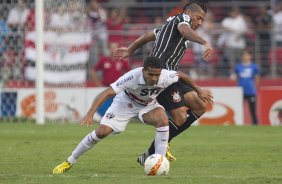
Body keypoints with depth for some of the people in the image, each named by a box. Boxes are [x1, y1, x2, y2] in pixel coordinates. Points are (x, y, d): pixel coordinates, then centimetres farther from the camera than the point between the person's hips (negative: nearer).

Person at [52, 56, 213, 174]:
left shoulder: (165, 77, -30)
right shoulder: (132, 77, -40)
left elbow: (182, 76, -5)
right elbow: (107, 93, -42)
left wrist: (199, 91, 6)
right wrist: (90, 114, -52)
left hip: (148, 105, 2)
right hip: (126, 103, -2)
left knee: (163, 120, -30)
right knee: (101, 132, -13)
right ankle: (69, 162, 3)